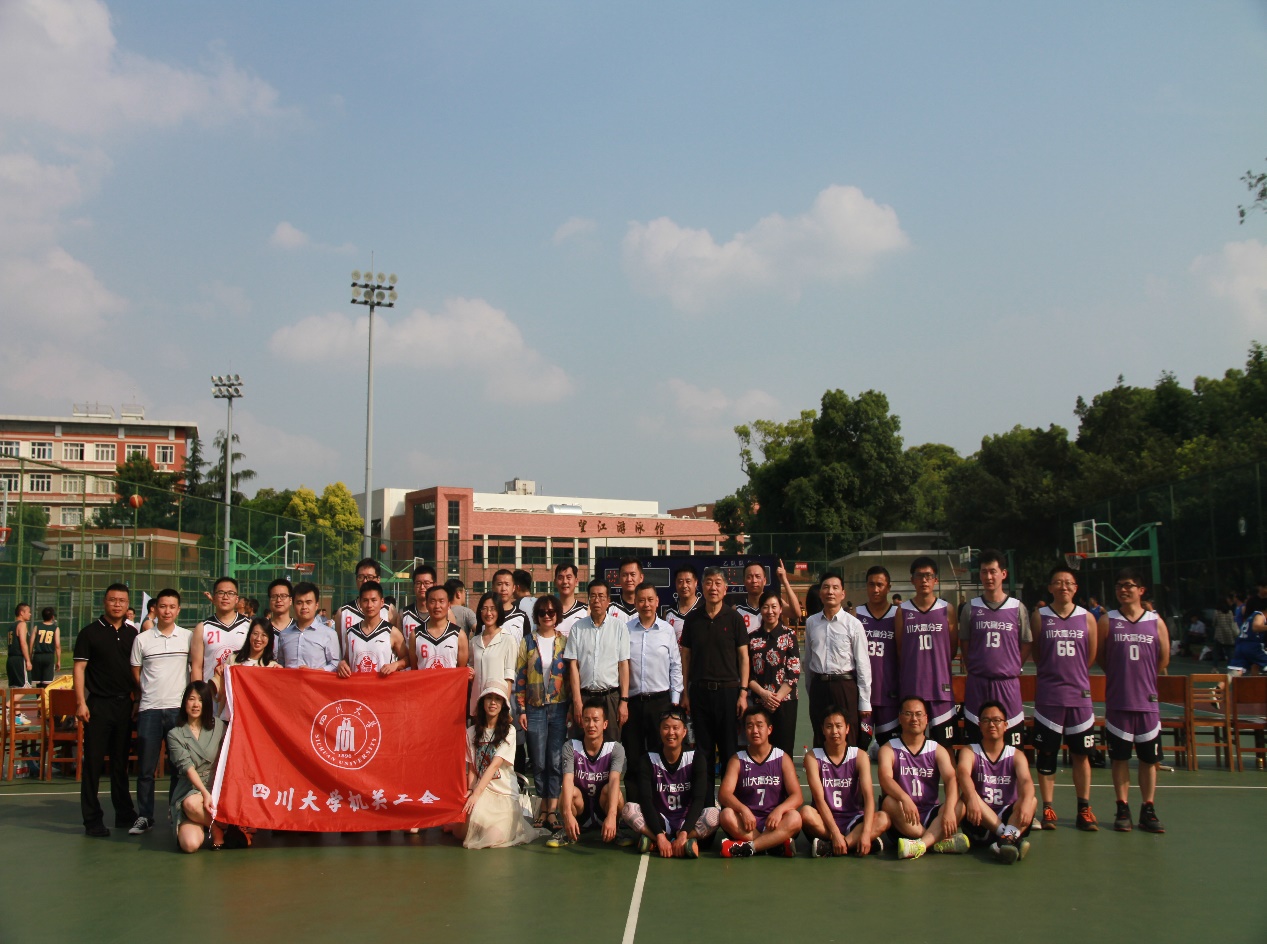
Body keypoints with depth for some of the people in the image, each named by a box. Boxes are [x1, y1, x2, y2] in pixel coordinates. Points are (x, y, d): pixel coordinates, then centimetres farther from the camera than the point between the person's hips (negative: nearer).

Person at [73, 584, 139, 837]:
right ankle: (92, 819, 4)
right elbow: (79, 668, -4)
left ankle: (124, 814, 20)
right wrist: (81, 702, -12)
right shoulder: (90, 632, -1)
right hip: (98, 704, -4)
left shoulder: (132, 634, 10)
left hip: (125, 703, 4)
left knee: (121, 762, 12)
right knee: (93, 762, -2)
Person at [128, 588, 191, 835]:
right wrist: (151, 692, 6)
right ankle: (144, 817, 13)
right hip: (149, 709, 1)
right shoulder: (142, 639, 6)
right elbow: (135, 674, 12)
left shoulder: (188, 637, 4)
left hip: (179, 708, 0)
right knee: (146, 767, 4)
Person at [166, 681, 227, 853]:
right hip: (190, 790, -1)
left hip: (217, 787, 1)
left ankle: (216, 828, -4)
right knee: (190, 844, -27)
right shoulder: (175, 735, 4)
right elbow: (187, 766, -9)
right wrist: (205, 793, -22)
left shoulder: (218, 726, 9)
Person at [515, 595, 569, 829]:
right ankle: (544, 807, 12)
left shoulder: (565, 642, 5)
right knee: (539, 761, 2)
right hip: (535, 708, 1)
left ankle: (553, 809, 1)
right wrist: (521, 710, 0)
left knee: (556, 760, -4)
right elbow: (520, 678, 6)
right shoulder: (527, 643, 6)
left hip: (560, 707, -1)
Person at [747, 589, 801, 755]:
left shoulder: (789, 635, 2)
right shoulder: (752, 638, 8)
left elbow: (794, 672, -4)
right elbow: (747, 673, 5)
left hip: (785, 701, -2)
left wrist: (777, 698, -12)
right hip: (759, 702, 2)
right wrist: (764, 694, -9)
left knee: (784, 749, -1)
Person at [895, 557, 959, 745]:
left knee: (944, 742, 2)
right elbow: (899, 648, 8)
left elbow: (953, 647, 10)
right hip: (911, 687, 0)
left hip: (940, 687, 0)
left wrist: (937, 664, 10)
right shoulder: (903, 611, 4)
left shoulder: (947, 610, 4)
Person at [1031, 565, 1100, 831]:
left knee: (1081, 754, 6)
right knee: (1046, 754, 2)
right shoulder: (1039, 616, 1)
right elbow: (1035, 655, 5)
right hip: (1047, 696, -1)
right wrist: (1054, 672, 6)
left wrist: (1073, 674, 10)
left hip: (1079, 695, 1)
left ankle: (1084, 808, 15)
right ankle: (1048, 808, 10)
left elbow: (1091, 657, 10)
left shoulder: (1087, 618, 5)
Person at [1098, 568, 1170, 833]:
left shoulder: (1156, 621, 3)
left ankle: (1148, 811, 15)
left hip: (1147, 701, 1)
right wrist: (1121, 676, 6)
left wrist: (1143, 678, 11)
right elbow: (1100, 656, 5)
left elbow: (1164, 659, 10)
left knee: (1149, 758, 6)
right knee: (1120, 757, 4)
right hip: (1117, 701, -1)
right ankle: (1122, 810, 12)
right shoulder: (1108, 620, 0)